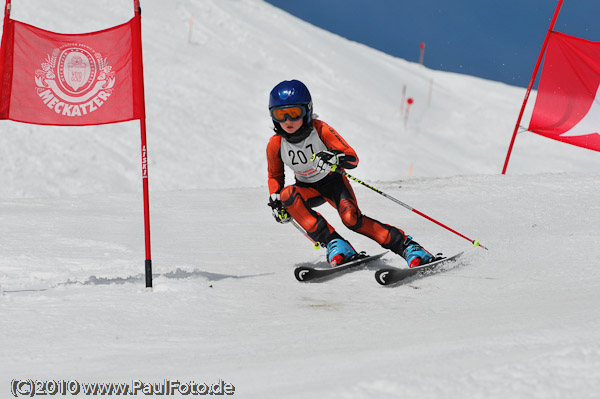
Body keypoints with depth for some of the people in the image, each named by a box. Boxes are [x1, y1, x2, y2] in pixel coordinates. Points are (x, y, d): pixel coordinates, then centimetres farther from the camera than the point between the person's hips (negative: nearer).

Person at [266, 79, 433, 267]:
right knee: (287, 195, -32)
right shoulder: (275, 145, -16)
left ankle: (406, 245, -20)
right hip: (307, 188, 3)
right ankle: (333, 243, -31)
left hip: (333, 180, -3)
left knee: (351, 218, -30)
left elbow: (353, 159, -25)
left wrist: (336, 158, -47)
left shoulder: (320, 130, -25)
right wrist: (275, 200, -11)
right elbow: (275, 176, 5)